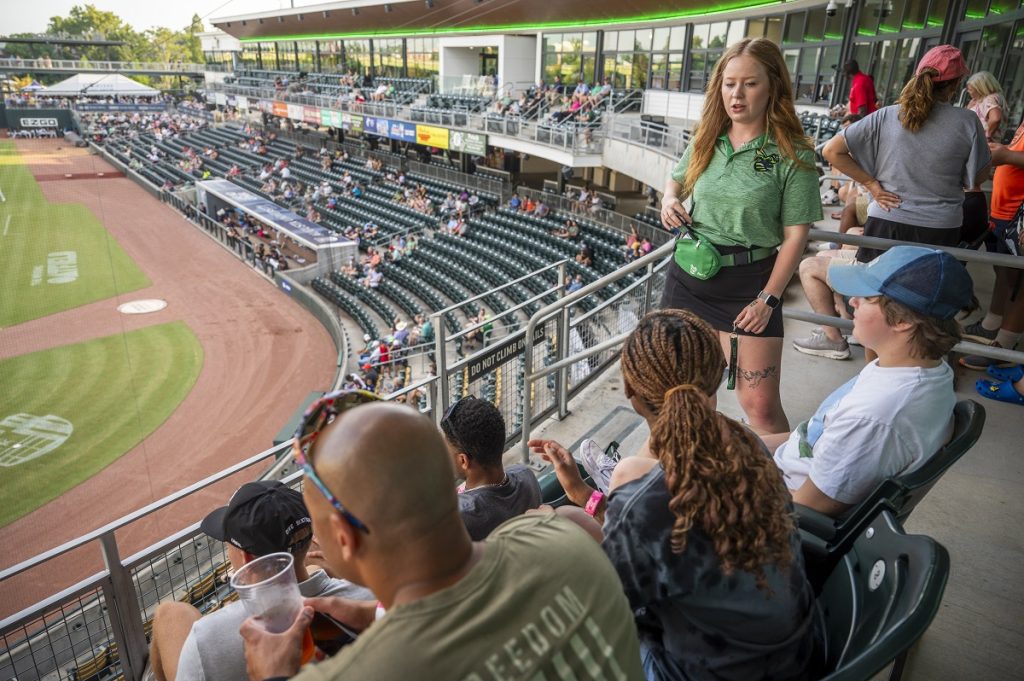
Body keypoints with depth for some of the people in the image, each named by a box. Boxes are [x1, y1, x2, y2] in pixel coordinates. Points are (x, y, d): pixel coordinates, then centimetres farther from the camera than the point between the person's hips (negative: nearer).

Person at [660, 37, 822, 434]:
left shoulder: (792, 155, -9)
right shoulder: (706, 141, 5)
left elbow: (795, 236, -9)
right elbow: (676, 181, 24)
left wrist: (768, 299, -14)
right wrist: (669, 200, 1)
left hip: (748, 285, -5)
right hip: (688, 274, 5)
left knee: (760, 405, -4)